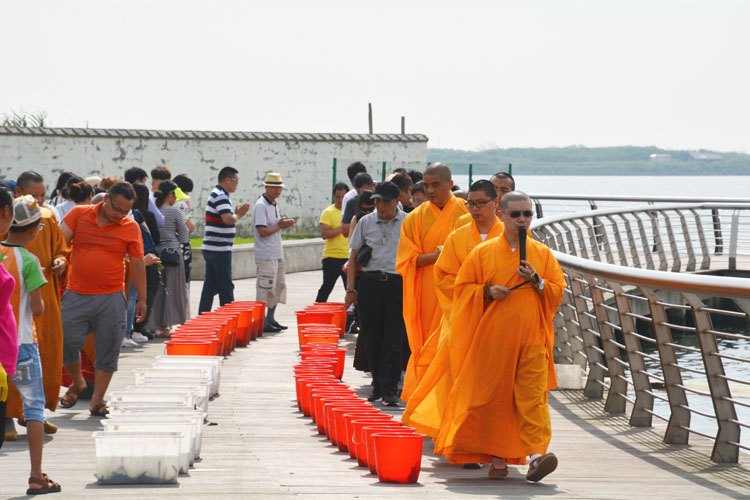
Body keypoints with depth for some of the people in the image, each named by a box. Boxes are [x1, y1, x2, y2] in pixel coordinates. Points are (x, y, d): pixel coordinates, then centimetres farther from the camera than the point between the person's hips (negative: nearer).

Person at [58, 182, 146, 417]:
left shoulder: (131, 227, 1)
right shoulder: (78, 214, 1)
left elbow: (137, 264, 6)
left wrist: (142, 299, 8)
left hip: (112, 299, -1)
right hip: (76, 295, 1)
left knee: (108, 349, -2)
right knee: (67, 343, 4)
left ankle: (97, 400, 8)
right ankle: (77, 383, 32)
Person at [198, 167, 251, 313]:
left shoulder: (216, 195, 18)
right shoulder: (221, 197, -15)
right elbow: (228, 219, -26)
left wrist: (237, 213, 5)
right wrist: (238, 215, -6)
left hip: (211, 248, 10)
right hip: (220, 249, -10)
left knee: (210, 285, 10)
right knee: (225, 287, -3)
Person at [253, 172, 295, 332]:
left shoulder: (274, 205, 15)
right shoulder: (261, 206, -14)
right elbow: (262, 231, -19)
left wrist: (283, 223, 7)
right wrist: (280, 226, -13)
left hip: (277, 254, 10)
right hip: (266, 255, -10)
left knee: (278, 287, 14)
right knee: (265, 289, -7)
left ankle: (270, 319, 22)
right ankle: (262, 323, -3)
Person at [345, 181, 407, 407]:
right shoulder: (366, 222, 8)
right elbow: (353, 256, 13)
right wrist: (351, 289, 7)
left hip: (398, 284, -3)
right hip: (370, 283, 3)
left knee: (393, 339, -6)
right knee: (372, 337, 8)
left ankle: (389, 390, -4)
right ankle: (378, 386, 21)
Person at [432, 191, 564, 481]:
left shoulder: (543, 254, 10)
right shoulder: (483, 252, 6)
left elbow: (558, 291, 11)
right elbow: (462, 288, 7)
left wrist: (537, 281, -7)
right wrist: (487, 291, -11)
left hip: (531, 337, 0)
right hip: (494, 337, 0)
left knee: (533, 395, -12)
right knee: (494, 396, 2)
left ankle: (536, 454, -18)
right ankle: (497, 457, 13)